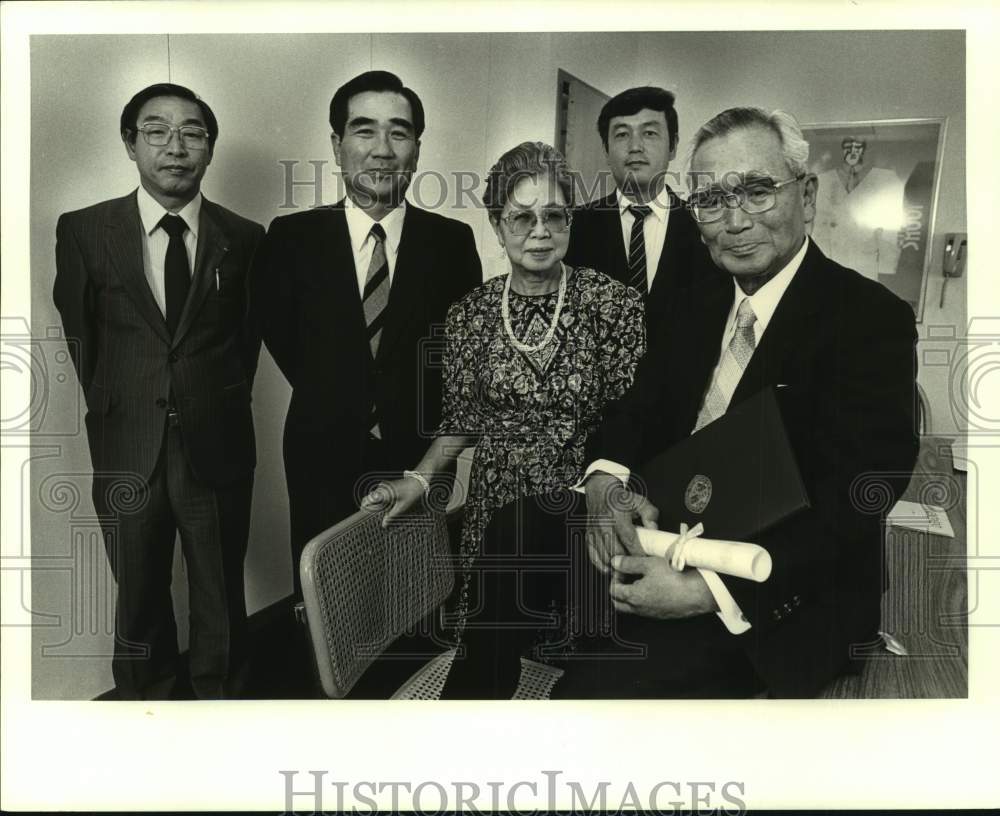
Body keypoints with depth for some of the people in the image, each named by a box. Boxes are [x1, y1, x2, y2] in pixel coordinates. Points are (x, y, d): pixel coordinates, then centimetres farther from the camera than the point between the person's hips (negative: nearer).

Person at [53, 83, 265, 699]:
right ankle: (144, 697, 36)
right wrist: (112, 414, 9)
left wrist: (223, 409, 8)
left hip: (217, 448, 0)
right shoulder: (84, 230, 0)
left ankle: (221, 698, 33)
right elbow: (77, 335, 8)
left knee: (223, 604, 12)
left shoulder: (244, 238, 0)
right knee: (139, 600, 15)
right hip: (127, 451, 1)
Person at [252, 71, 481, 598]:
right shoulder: (291, 237, -1)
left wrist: (423, 410, -1)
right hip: (324, 460, 1)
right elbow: (277, 332, 7)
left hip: (423, 458, 0)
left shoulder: (453, 241, -2)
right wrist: (333, 401, 3)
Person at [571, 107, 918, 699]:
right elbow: (640, 406, 8)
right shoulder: (699, 305, 9)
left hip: (779, 603, -6)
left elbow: (857, 495, -21)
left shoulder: (873, 318, -13)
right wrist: (607, 479, -15)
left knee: (597, 688, -23)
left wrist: (712, 590, -28)